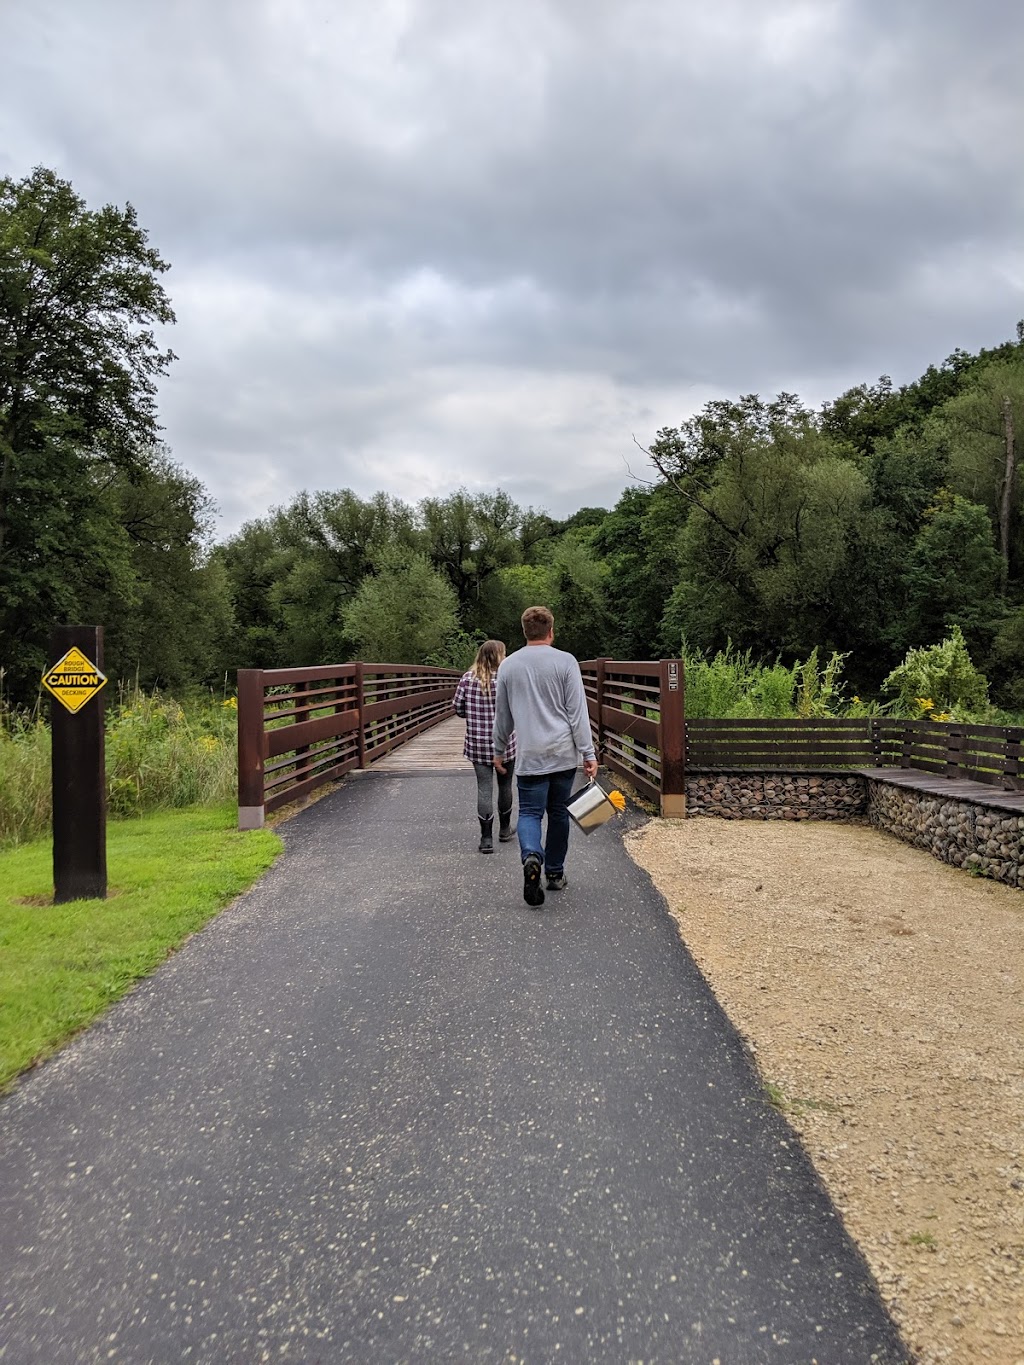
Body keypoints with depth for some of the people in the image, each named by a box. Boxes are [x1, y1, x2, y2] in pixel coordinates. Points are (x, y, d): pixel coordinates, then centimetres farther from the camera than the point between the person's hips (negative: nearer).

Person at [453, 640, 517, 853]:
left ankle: (486, 838, 0)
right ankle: (504, 829, 33)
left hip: (477, 744, 2)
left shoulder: (467, 679, -3)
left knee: (484, 788, 3)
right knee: (504, 785, 17)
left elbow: (458, 709, 1)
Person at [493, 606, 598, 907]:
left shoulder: (508, 665, 4)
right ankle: (555, 873, 22)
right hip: (564, 753, 0)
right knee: (558, 812, 13)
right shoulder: (565, 662, -3)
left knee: (529, 812, 3)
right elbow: (577, 712, -6)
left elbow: (502, 715, 13)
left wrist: (499, 751, 25)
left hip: (530, 756, 0)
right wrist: (589, 753, -3)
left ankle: (532, 856, -25)